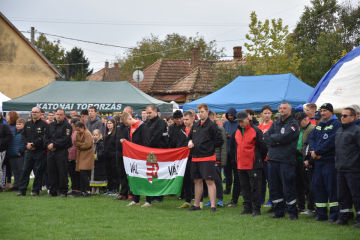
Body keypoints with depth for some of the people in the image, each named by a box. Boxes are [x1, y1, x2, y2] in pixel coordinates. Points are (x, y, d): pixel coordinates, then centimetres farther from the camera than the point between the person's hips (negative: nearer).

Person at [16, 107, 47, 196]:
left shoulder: (44, 124, -3)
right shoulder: (27, 124, 14)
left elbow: (43, 137, -12)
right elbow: (23, 135, 11)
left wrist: (33, 144, -16)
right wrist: (27, 143, -8)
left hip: (39, 151, -5)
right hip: (28, 151, 5)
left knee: (38, 171, 0)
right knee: (25, 170, 3)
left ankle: (36, 190, 7)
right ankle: (22, 190, 7)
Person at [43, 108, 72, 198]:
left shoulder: (67, 126, -4)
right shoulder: (51, 125, 16)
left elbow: (65, 139, -14)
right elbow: (46, 137, 13)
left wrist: (54, 144, -17)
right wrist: (48, 145, -6)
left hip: (62, 152, -6)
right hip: (51, 152, 6)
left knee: (62, 172, -5)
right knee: (52, 172, 8)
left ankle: (63, 192, 1)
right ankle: (52, 192, 16)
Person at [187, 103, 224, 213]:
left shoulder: (212, 125, -8)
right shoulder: (195, 126, 12)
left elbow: (219, 141, -8)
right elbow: (190, 137, 27)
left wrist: (209, 146, -7)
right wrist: (190, 142, 6)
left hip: (207, 158, -7)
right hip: (195, 158, 7)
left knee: (209, 181, -9)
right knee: (197, 181, 14)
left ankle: (213, 206, -9)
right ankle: (196, 205, 23)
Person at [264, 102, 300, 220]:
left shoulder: (293, 124, -2)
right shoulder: (275, 124, 18)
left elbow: (284, 137, -15)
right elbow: (266, 137, 6)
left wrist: (272, 137, 0)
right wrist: (277, 141, -10)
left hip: (286, 160, -6)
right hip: (272, 159, 6)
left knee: (288, 188, -5)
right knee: (274, 188, 8)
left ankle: (293, 212, 3)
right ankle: (278, 211, 18)